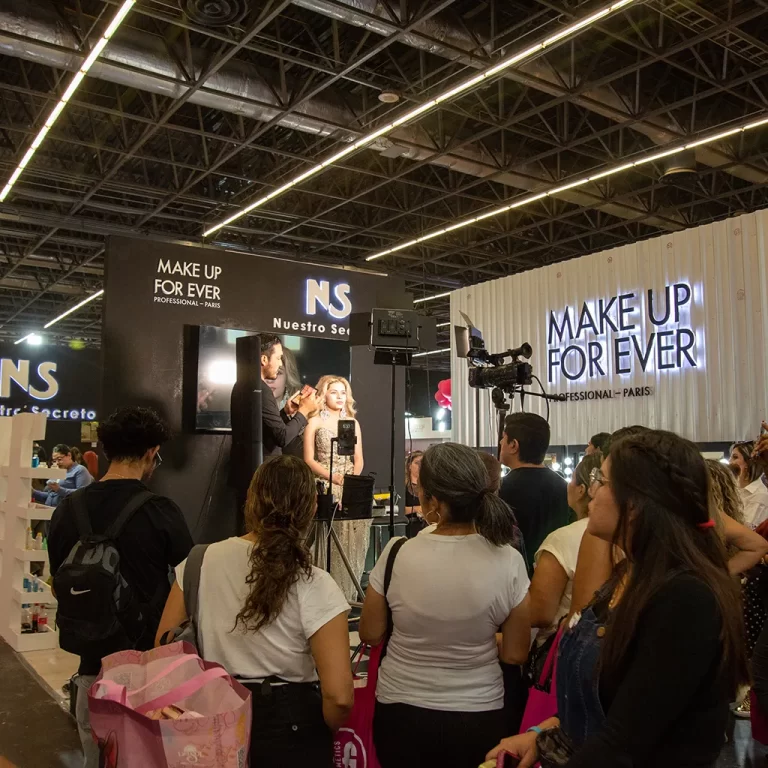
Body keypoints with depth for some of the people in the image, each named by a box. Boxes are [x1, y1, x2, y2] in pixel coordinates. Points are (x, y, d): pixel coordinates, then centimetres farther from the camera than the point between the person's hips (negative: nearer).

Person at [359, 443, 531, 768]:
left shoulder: (397, 553, -18)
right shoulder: (508, 561, -17)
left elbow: (370, 634, -5)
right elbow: (515, 654, -7)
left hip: (401, 711, 0)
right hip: (478, 716, 1)